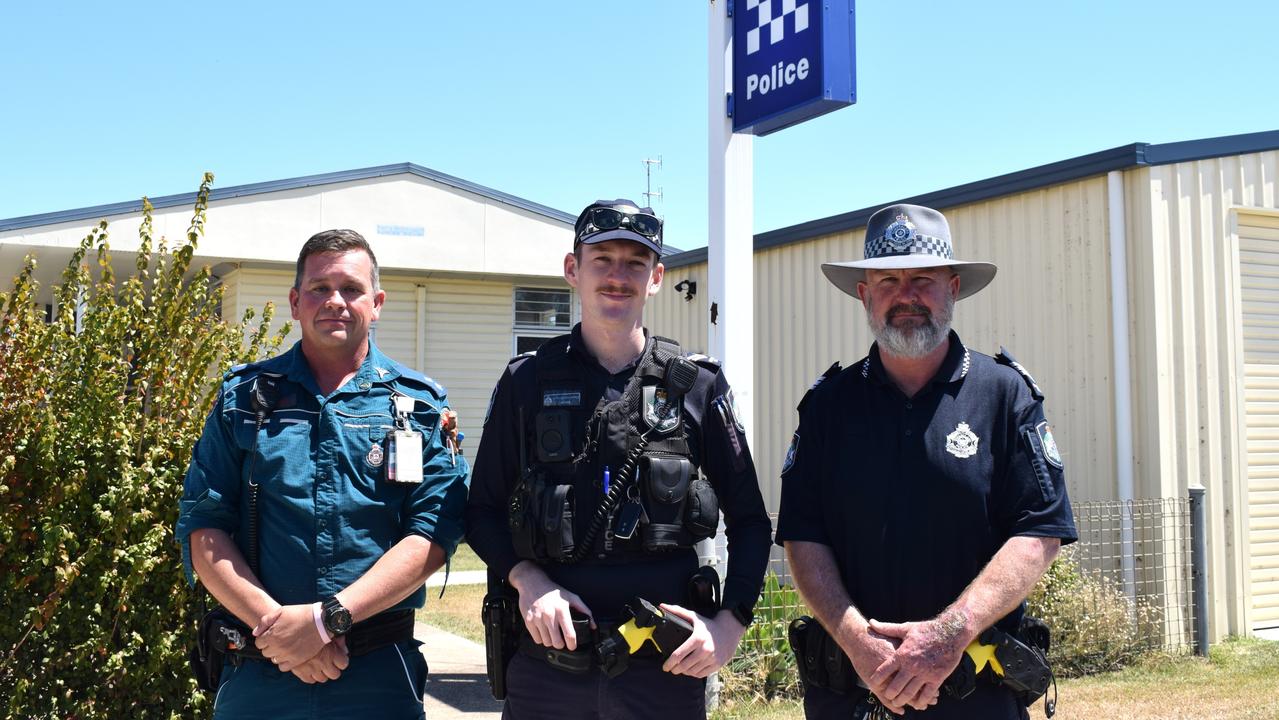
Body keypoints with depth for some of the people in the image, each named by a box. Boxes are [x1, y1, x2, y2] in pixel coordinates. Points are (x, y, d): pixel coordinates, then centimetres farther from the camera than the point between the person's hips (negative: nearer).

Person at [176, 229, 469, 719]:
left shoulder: (419, 404, 2)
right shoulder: (244, 398, 6)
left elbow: (434, 532, -8)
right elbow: (202, 529, -1)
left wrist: (327, 618, -17)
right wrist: (274, 622, -14)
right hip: (258, 671, 1)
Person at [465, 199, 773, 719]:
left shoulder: (698, 385, 2)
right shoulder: (527, 382, 4)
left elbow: (749, 520, 7)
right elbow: (482, 510, 8)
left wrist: (732, 619, -5)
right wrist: (525, 579, -10)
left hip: (667, 663, 0)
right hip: (548, 657, 1)